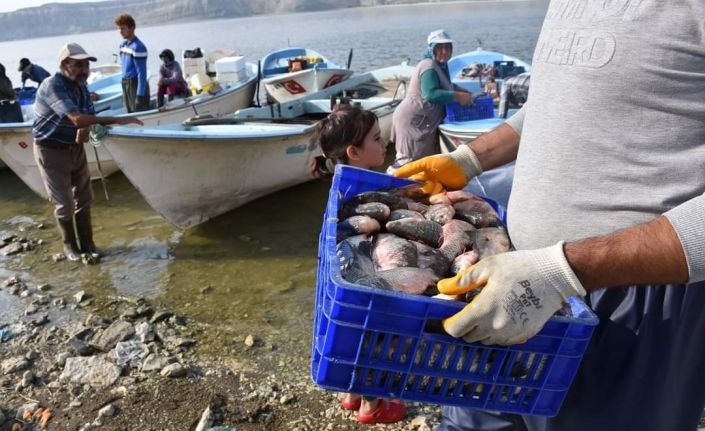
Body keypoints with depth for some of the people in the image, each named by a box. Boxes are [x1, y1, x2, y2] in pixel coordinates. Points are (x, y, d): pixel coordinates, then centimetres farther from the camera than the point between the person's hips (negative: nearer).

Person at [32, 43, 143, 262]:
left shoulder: (80, 86, -1)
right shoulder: (52, 87, -26)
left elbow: (86, 118, 4)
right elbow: (77, 119, -39)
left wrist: (84, 130, -21)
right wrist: (117, 120, -42)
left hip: (75, 148, 7)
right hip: (52, 151, -7)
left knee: (84, 199, 12)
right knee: (64, 204, 1)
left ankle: (87, 244, 25)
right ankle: (69, 246, 22)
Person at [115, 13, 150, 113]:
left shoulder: (138, 47, -17)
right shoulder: (123, 45, 10)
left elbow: (142, 74, -19)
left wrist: (140, 95, -21)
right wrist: (124, 91, 17)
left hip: (136, 84, -9)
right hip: (125, 84, 9)